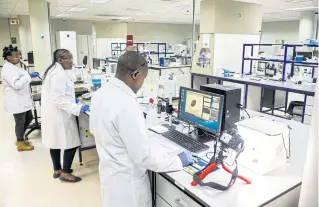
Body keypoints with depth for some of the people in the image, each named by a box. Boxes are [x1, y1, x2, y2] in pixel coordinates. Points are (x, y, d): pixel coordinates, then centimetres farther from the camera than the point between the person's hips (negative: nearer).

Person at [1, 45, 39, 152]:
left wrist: (29, 76, 10)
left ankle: (20, 138, 35)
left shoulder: (13, 66, 12)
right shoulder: (7, 69, -19)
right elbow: (16, 84, -28)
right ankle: (21, 143, 21)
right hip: (16, 101, -10)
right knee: (20, 122, 3)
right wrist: (29, 76, -23)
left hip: (22, 99, 10)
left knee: (29, 118, 18)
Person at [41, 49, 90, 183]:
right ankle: (65, 173, 9)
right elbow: (59, 99, -26)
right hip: (59, 114, -11)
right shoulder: (59, 74, -22)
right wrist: (77, 108, -26)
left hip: (52, 113, 11)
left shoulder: (53, 70, 12)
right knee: (71, 143, -2)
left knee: (55, 141, 17)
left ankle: (57, 170, 30)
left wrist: (71, 100, 22)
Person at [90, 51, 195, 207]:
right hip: (126, 180, -8)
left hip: (109, 169, 8)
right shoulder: (126, 105, -32)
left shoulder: (100, 93, -3)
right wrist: (178, 161, -15)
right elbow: (144, 155, -28)